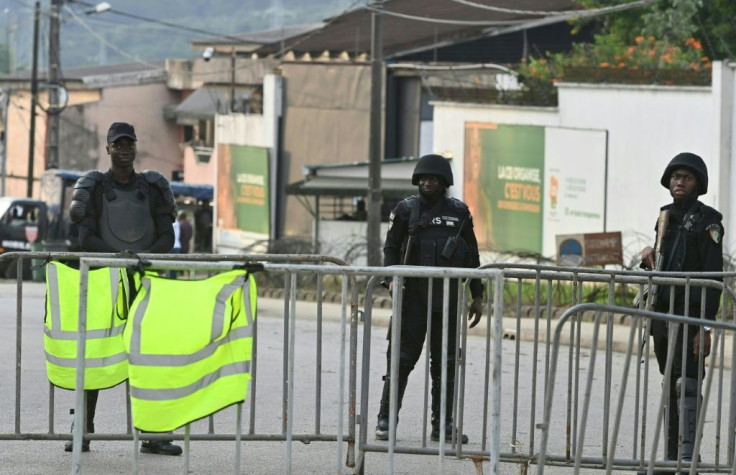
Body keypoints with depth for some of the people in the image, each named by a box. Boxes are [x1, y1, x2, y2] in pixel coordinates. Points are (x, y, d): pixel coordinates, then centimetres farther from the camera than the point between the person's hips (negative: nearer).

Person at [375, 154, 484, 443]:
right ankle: (385, 421, -2)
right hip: (413, 294, -2)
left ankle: (442, 425, 10)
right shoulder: (406, 210, 3)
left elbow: (471, 256, 12)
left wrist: (477, 296, 8)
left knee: (446, 361, 5)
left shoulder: (459, 212, 8)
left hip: (448, 297, 2)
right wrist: (392, 278, -14)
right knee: (402, 357, -5)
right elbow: (391, 248, 3)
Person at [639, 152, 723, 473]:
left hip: (691, 314, -8)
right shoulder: (667, 216, 15)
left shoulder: (707, 220, -7)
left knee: (688, 383, -14)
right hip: (663, 312, 8)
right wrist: (650, 254, 5)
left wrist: (706, 326, -21)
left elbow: (713, 276, -14)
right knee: (671, 387, 11)